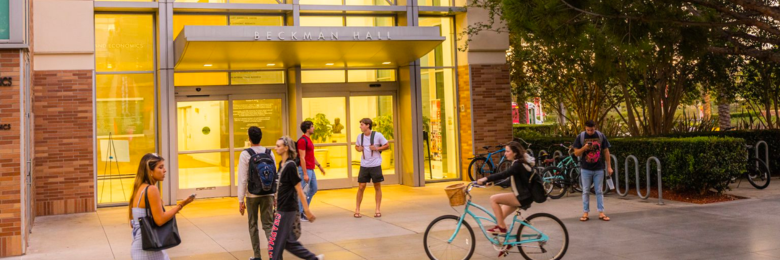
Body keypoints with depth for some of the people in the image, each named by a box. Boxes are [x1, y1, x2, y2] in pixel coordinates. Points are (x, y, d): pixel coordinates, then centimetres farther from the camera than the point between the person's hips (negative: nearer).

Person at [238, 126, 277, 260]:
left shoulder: (245, 154, -10)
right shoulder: (269, 153, 0)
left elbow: (242, 179, -12)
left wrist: (241, 200, -7)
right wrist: (276, 196, 12)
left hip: (252, 195, -2)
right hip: (268, 194, 2)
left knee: (253, 225, 14)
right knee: (268, 225, 6)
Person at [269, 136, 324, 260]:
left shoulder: (290, 166, -17)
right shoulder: (281, 164, 9)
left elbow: (299, 189, -16)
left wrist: (307, 210, -14)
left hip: (287, 210, -9)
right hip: (282, 208, 9)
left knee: (275, 241, -1)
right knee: (289, 241, 15)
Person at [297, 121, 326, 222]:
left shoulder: (308, 140, 14)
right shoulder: (302, 141, -17)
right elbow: (302, 158, -20)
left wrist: (319, 165, 23)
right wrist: (305, 174, -22)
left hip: (311, 169, 10)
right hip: (305, 169, -10)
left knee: (314, 189, 17)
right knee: (304, 192, -5)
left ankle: (303, 209, 26)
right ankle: (299, 213, 3)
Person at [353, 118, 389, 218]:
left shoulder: (377, 135, -9)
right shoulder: (360, 136, 3)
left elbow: (387, 145, -2)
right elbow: (356, 146, 20)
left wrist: (377, 148, -17)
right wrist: (358, 149, -3)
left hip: (375, 165, -3)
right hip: (364, 165, 3)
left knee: (377, 187, 6)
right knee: (361, 187, 2)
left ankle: (377, 209, 15)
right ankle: (357, 209, 12)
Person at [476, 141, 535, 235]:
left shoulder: (518, 164, -19)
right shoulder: (520, 162, 11)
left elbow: (503, 174, -32)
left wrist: (486, 179, -36)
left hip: (523, 197, -10)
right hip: (523, 196, 10)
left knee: (493, 199, -15)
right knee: (500, 215, 13)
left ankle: (501, 227, -10)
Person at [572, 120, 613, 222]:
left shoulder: (601, 136, -1)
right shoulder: (580, 137, -4)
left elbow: (606, 151, 5)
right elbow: (576, 153, -2)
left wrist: (609, 166, 2)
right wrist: (584, 148, -22)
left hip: (599, 169, 1)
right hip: (585, 169, -1)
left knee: (599, 191, 6)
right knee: (586, 191, 4)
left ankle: (601, 213, 10)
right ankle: (586, 213, 10)